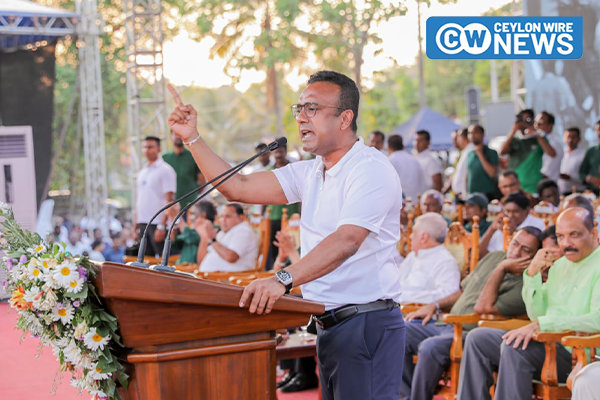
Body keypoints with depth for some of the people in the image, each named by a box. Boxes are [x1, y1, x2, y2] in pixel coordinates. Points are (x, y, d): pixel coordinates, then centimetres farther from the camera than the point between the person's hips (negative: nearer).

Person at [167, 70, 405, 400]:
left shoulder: (371, 169, -12)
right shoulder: (310, 172, 15)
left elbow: (346, 240, -26)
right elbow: (238, 188, 14)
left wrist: (283, 280, -37)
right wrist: (192, 138, 8)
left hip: (368, 323, -8)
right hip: (328, 324, 9)